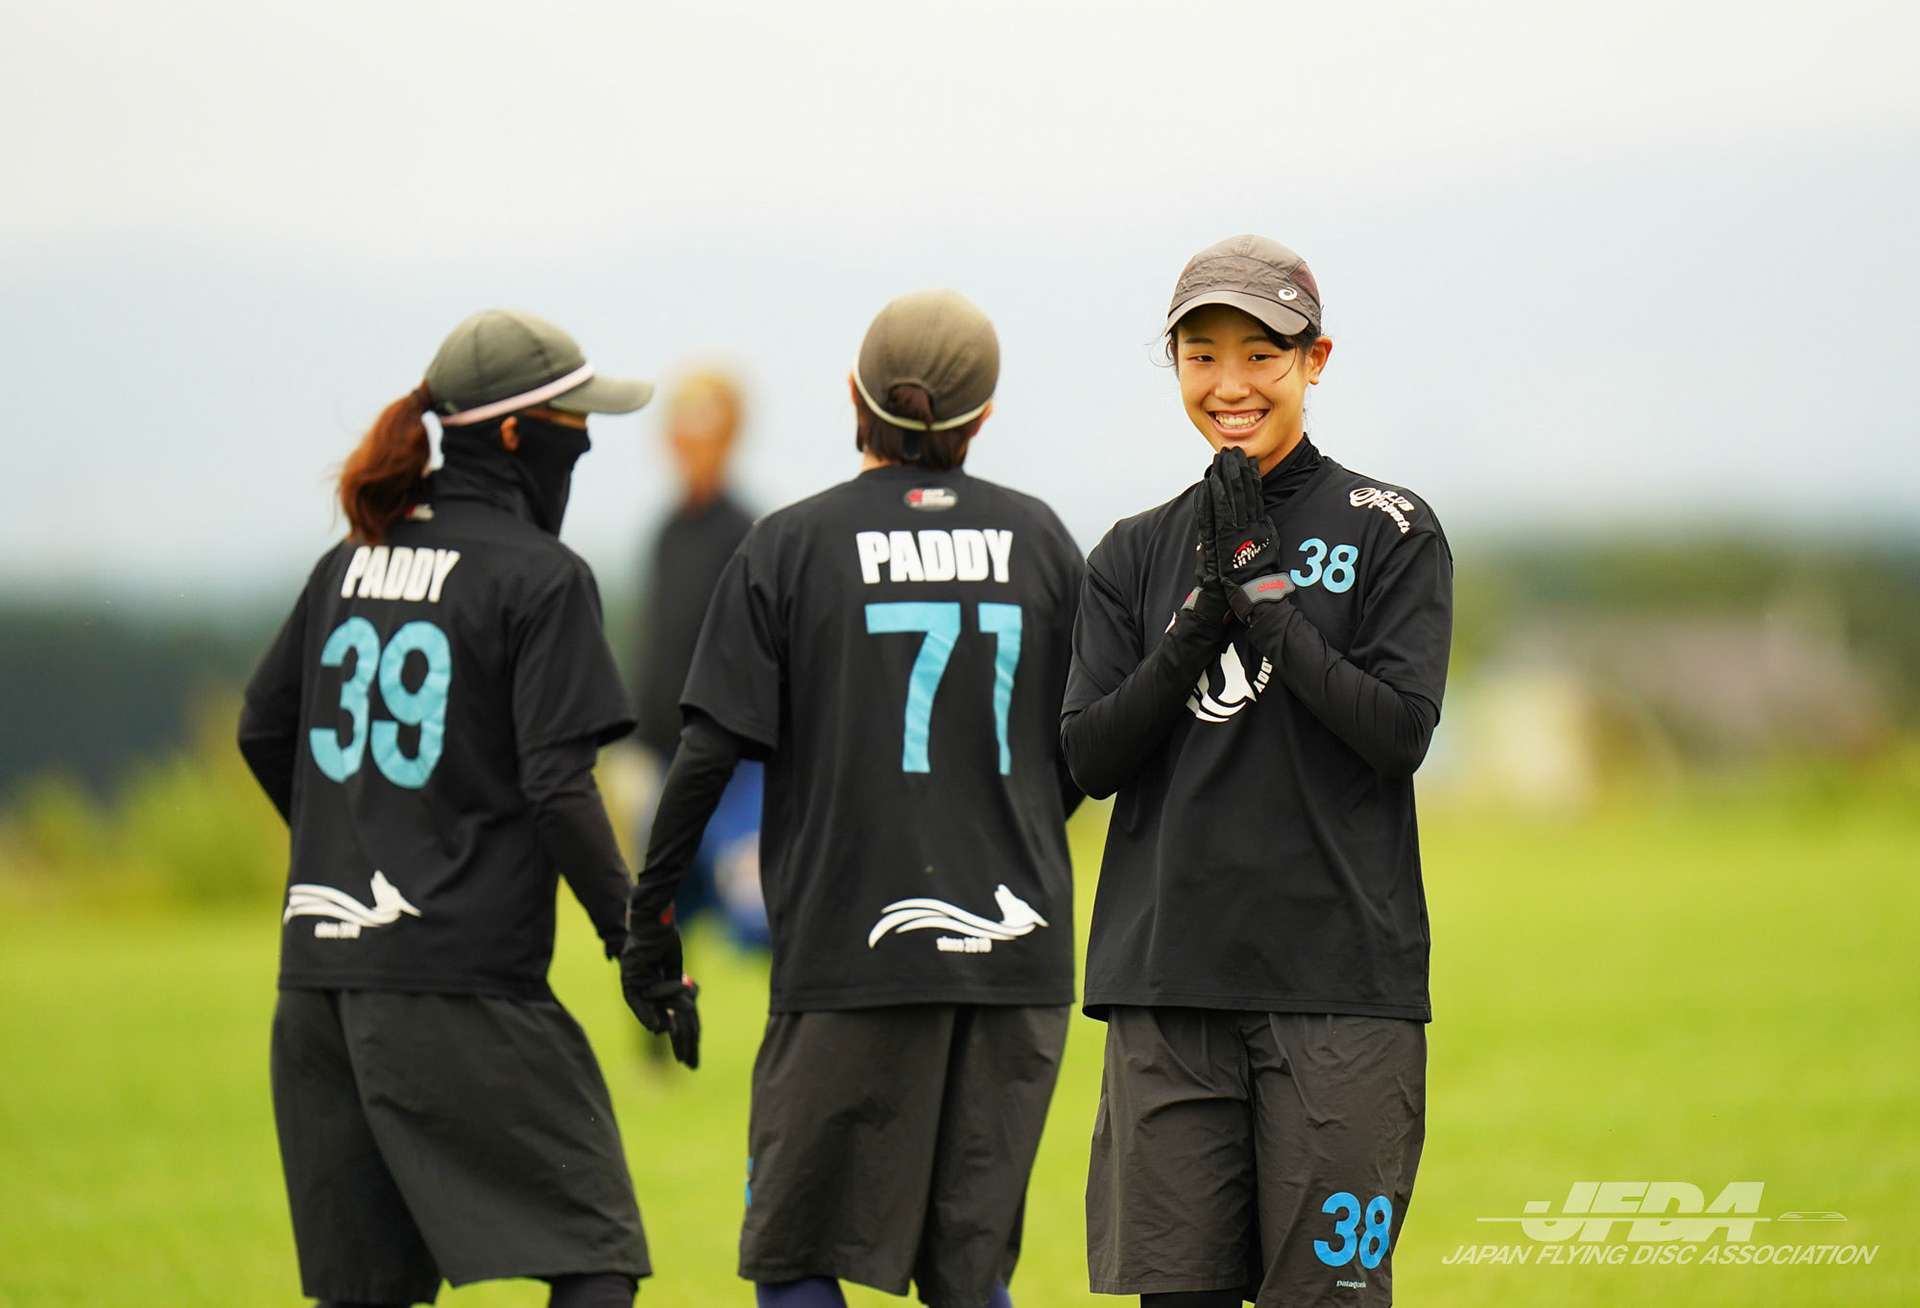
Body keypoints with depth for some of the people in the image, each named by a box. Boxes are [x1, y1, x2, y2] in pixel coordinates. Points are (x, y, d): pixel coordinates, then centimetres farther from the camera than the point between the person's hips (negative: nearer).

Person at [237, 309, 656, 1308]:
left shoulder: (351, 563, 13)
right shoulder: (538, 578, -7)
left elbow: (263, 731, 22)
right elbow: (557, 785, -13)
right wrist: (632, 936, -6)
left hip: (316, 964, 7)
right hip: (461, 979, -7)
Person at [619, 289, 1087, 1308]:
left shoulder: (791, 546, -2)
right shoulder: (1038, 539, 7)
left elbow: (711, 751, -6)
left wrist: (648, 913, 1)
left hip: (849, 947, -3)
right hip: (1016, 954, 3)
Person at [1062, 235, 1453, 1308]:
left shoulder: (1391, 532, 3)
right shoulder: (1138, 554, 13)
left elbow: (1402, 733, -7)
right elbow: (1090, 756, 4)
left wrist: (1262, 605, -13)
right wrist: (1199, 626, -10)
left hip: (1340, 977, -3)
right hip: (1168, 980, 3)